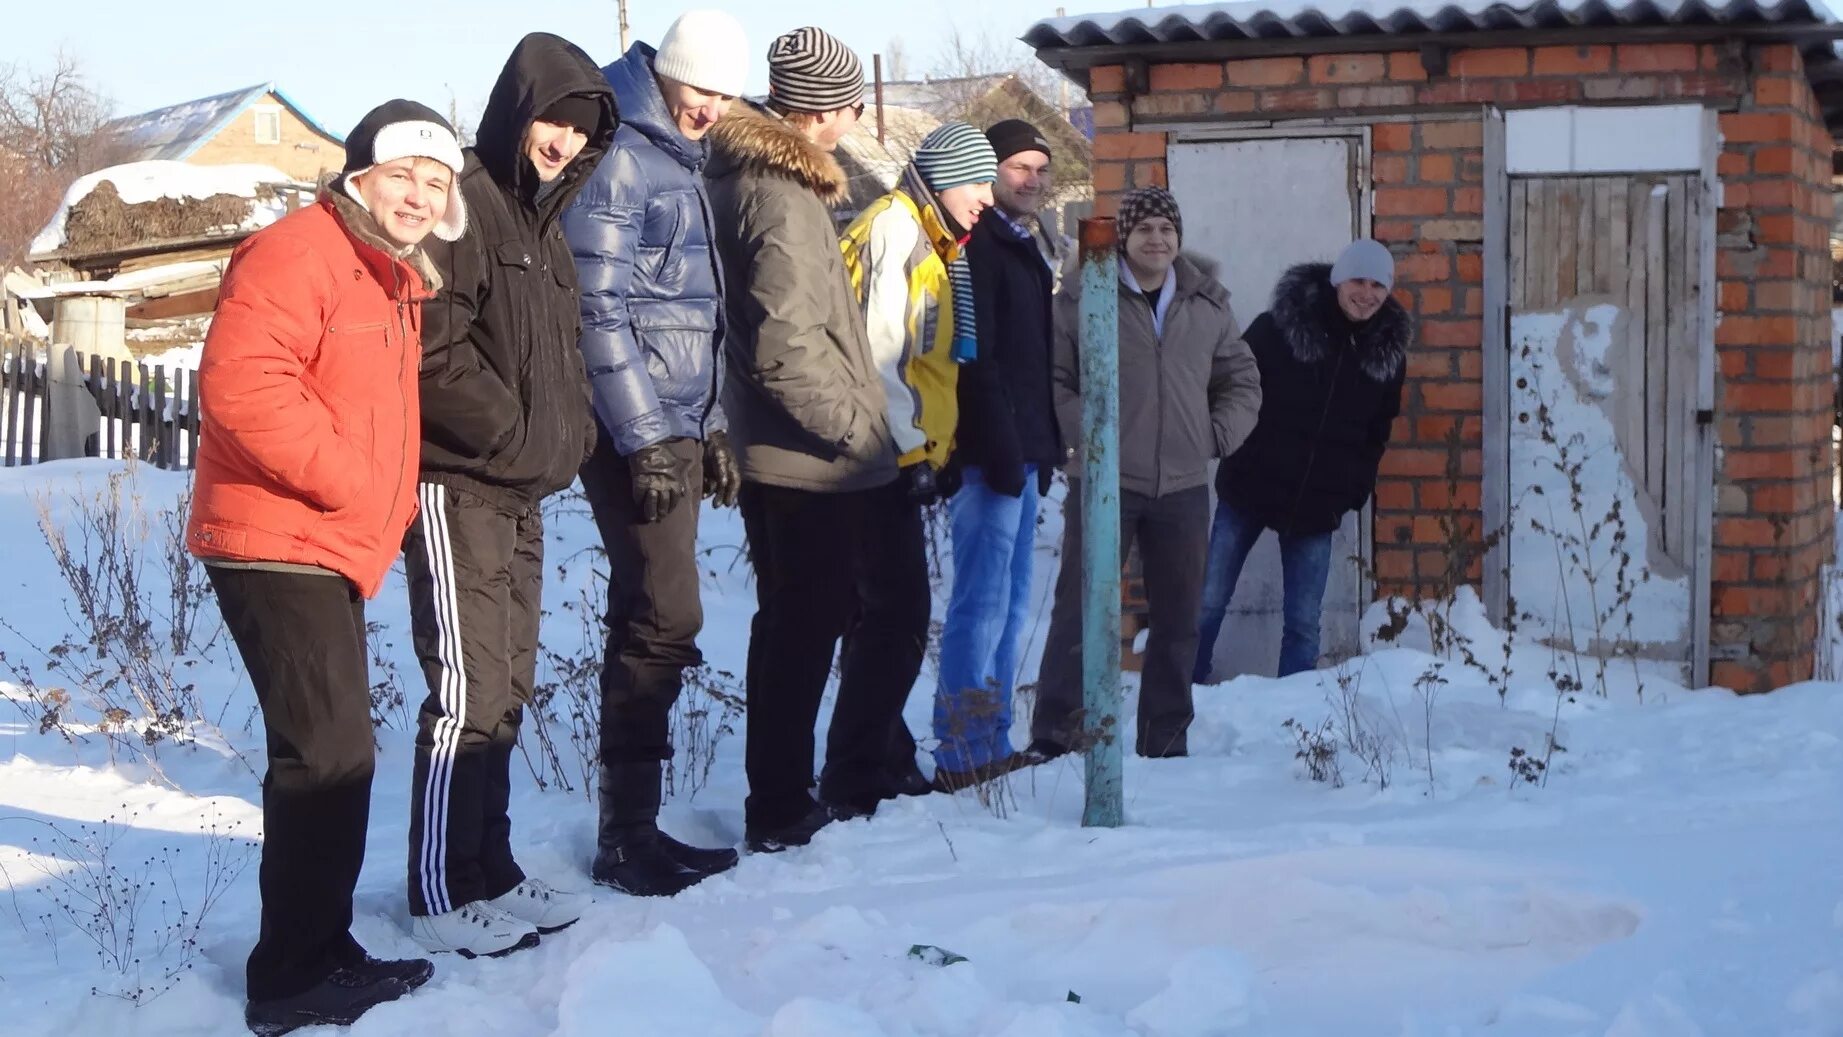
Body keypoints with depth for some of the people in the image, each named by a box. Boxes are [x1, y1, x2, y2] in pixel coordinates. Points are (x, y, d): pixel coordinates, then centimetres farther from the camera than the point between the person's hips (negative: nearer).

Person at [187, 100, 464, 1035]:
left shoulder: (395, 278, 17)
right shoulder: (295, 256, -14)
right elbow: (239, 387, -27)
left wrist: (389, 503, 15)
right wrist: (343, 479, -22)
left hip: (332, 549, 10)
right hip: (279, 544, -10)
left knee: (331, 751, 15)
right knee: (330, 753, -13)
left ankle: (319, 953, 26)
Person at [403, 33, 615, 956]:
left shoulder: (540, 221, 19)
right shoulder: (465, 202, -11)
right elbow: (434, 351, -21)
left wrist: (571, 435, 8)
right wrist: (514, 437, -15)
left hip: (520, 495, 10)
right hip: (458, 485, -10)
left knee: (505, 689, 13)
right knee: (468, 690, -9)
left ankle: (489, 873, 22)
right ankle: (443, 898, -3)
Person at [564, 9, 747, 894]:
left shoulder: (678, 161, 18)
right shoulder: (620, 157, -11)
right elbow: (599, 310, -17)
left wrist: (708, 428, 21)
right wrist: (645, 439, -18)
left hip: (674, 428, 10)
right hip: (635, 429, -10)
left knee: (652, 620, 11)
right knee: (664, 619, -11)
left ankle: (635, 828, 18)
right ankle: (625, 836, -6)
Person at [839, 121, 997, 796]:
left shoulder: (934, 245, 20)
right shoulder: (893, 229, -11)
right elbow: (877, 354, -19)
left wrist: (937, 452, 18)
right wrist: (914, 450, -18)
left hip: (903, 461, 10)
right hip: (886, 461, -10)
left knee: (899, 616, 14)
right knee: (896, 616, -10)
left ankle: (880, 758, 22)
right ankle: (858, 771, -6)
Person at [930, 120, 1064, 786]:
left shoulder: (1031, 247, 20)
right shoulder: (980, 245, -10)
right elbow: (976, 355, -18)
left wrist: (1044, 445, 18)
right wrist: (999, 447, -22)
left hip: (1021, 450, 10)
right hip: (992, 451, -10)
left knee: (1011, 602, 12)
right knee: (984, 601, -10)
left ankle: (992, 744, 17)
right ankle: (964, 753, -8)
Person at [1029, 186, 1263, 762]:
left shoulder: (1208, 305, 10)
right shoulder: (1082, 300, -2)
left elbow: (1243, 381, 20)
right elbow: (1050, 380, -1)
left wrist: (1217, 435, 7)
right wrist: (1083, 432, -11)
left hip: (1184, 487, 4)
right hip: (1104, 483, -4)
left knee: (1179, 618, 10)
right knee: (1079, 611, -5)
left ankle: (1166, 743, 20)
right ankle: (1053, 740, -1)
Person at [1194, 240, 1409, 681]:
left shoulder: (1387, 351, 2)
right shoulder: (1280, 326, -10)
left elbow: (1378, 431, 13)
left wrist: (1356, 490, 7)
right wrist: (1230, 449, -10)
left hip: (1318, 505, 2)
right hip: (1250, 488, -2)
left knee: (1303, 623, 2)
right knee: (1208, 602, 3)